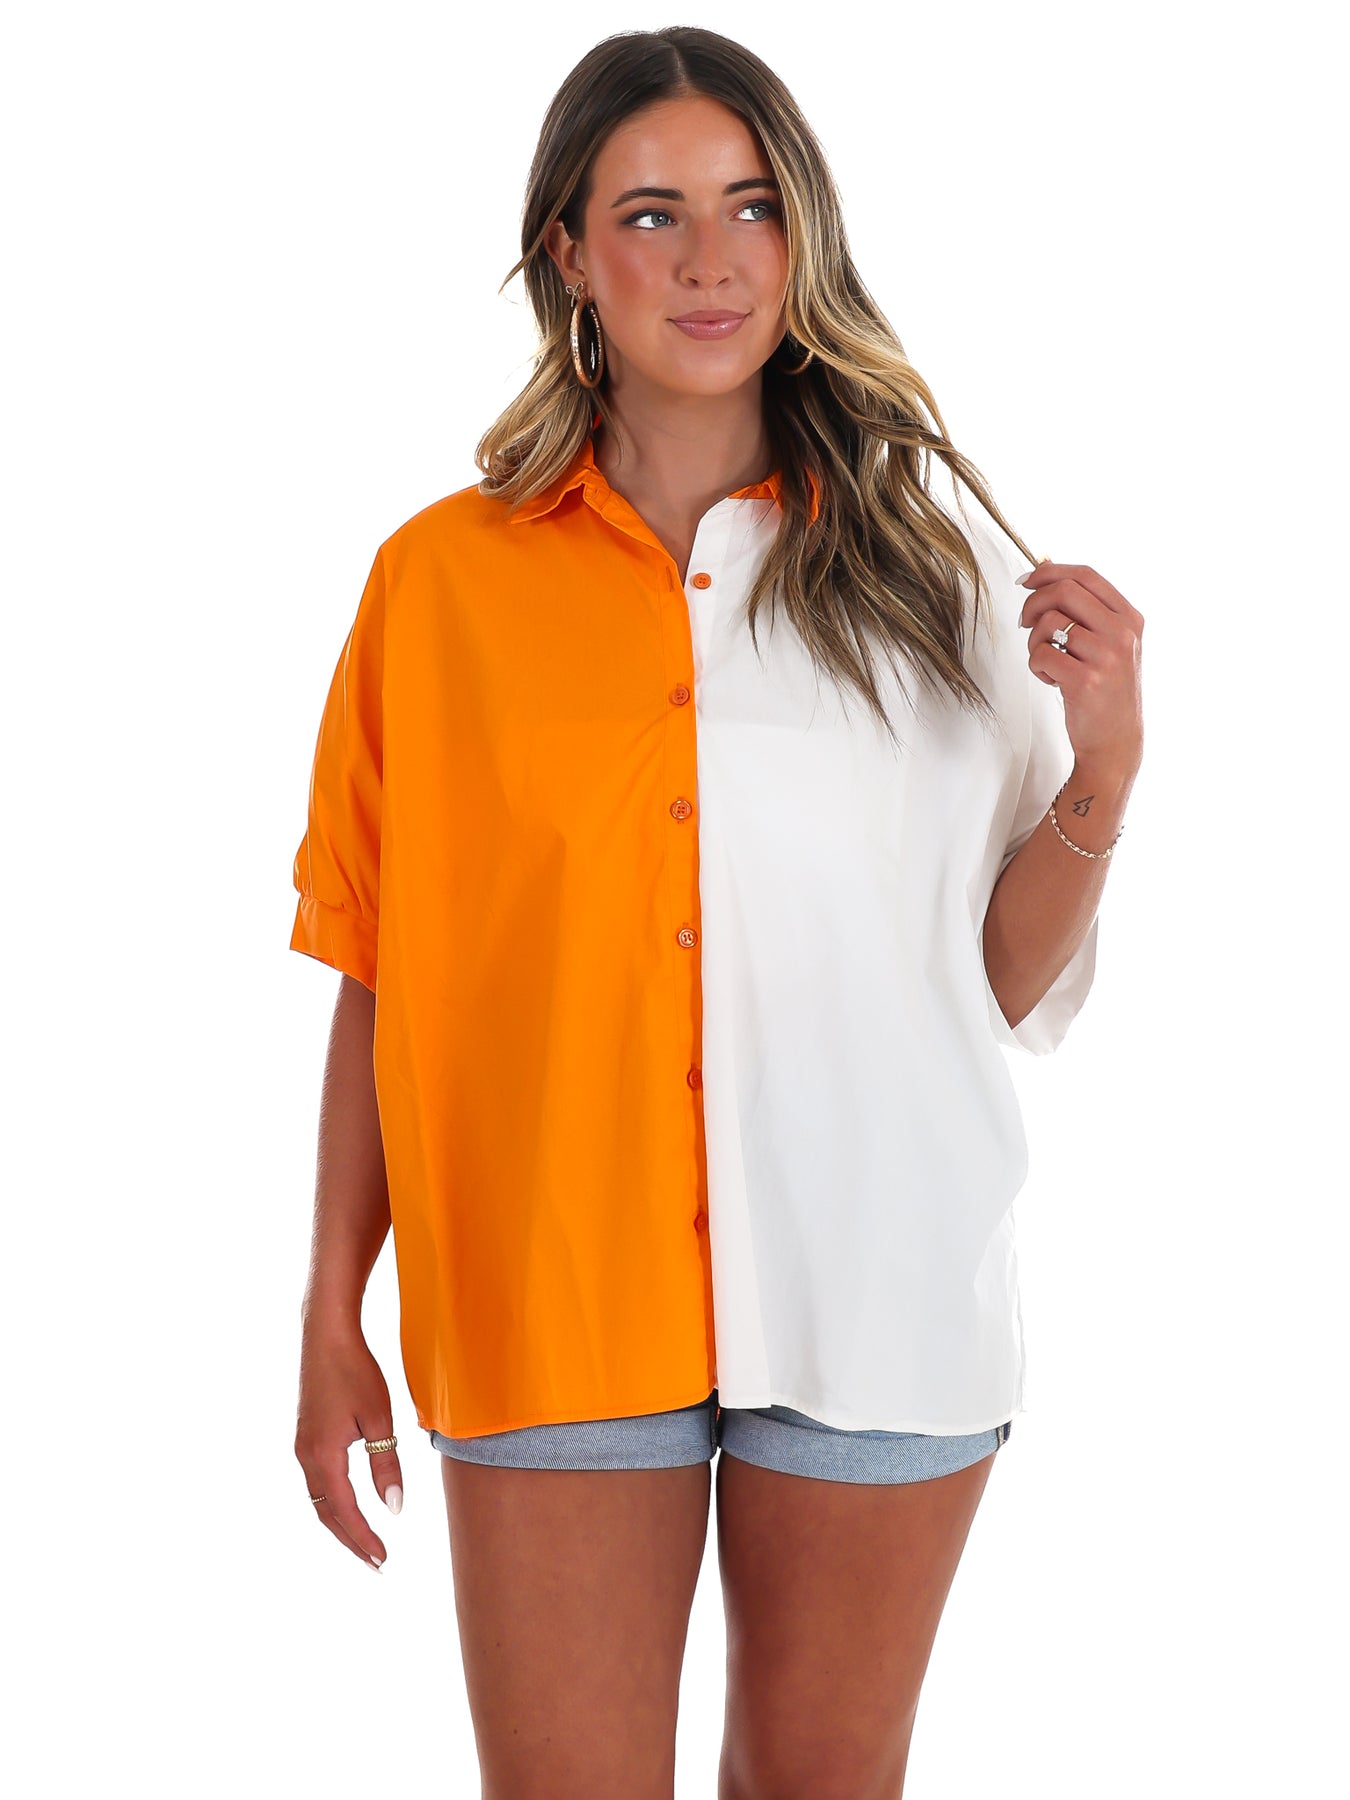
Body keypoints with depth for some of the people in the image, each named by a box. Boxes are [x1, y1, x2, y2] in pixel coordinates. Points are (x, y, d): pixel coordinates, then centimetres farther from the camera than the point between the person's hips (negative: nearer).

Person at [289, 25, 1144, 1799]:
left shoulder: (929, 560, 5)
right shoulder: (444, 581, 3)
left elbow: (1006, 987, 6)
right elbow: (377, 981, 5)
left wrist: (1103, 766, -11)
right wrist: (332, 1315, 3)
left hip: (873, 1297, 1)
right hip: (549, 1307, -1)